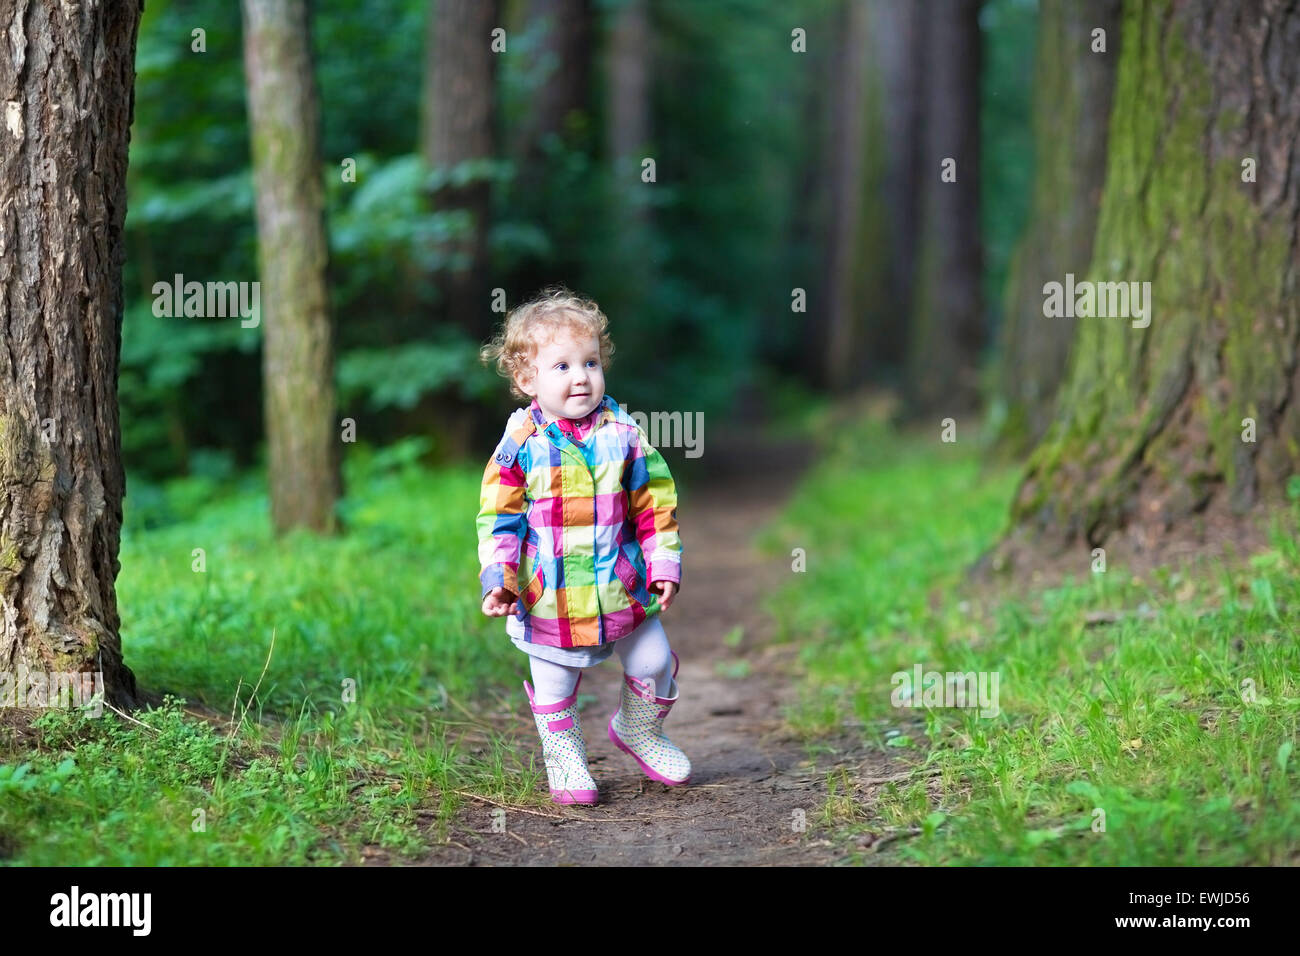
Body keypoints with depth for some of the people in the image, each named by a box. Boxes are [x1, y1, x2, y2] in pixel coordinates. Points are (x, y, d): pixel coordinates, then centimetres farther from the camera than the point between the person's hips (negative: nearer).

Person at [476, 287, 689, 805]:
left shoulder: (623, 434, -5)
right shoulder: (521, 445, -11)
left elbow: (654, 505, 2)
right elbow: (499, 520, -5)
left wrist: (663, 565, -2)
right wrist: (499, 580, -13)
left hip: (623, 586, 2)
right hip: (550, 600, -2)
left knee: (654, 663, 13)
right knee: (554, 687, 10)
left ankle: (638, 730, 41)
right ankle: (563, 755, 34)